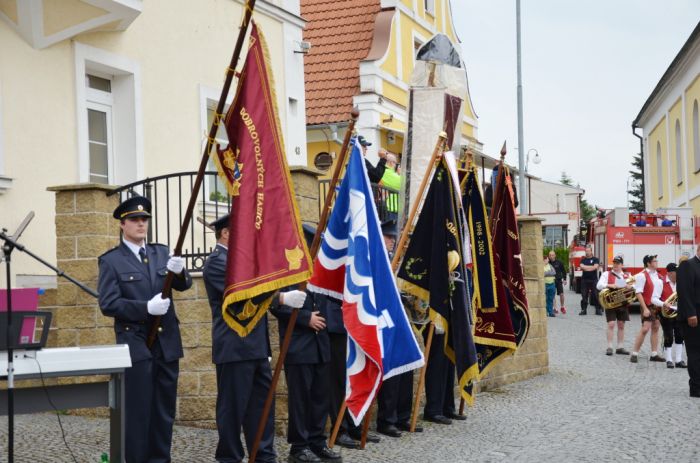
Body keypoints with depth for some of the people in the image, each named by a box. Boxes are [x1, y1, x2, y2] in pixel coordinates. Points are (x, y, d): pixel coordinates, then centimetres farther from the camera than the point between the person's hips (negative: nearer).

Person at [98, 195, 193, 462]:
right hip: (136, 345, -5)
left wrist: (179, 271, -21)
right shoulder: (111, 261, -2)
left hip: (166, 343, 5)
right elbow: (108, 304, -10)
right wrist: (146, 308, -21)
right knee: (138, 411, -2)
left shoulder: (161, 253, 11)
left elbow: (183, 285, 2)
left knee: (165, 410, 10)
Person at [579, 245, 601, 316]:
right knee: (584, 296, 2)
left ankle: (598, 310, 2)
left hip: (593, 280, -2)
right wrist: (591, 267, -9)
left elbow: (595, 267, -11)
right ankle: (583, 310, 7)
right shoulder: (583, 260, 12)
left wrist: (586, 267, -8)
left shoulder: (595, 259, 5)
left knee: (596, 295, -3)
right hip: (585, 280, 2)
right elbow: (582, 266, -6)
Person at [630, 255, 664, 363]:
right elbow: (638, 293, -15)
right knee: (645, 329, -11)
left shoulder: (658, 275, 10)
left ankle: (654, 354, 14)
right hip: (648, 306, -7)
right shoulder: (642, 276, -12)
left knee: (656, 328, 8)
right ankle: (634, 354, -4)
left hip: (658, 306, 7)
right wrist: (645, 308, -20)